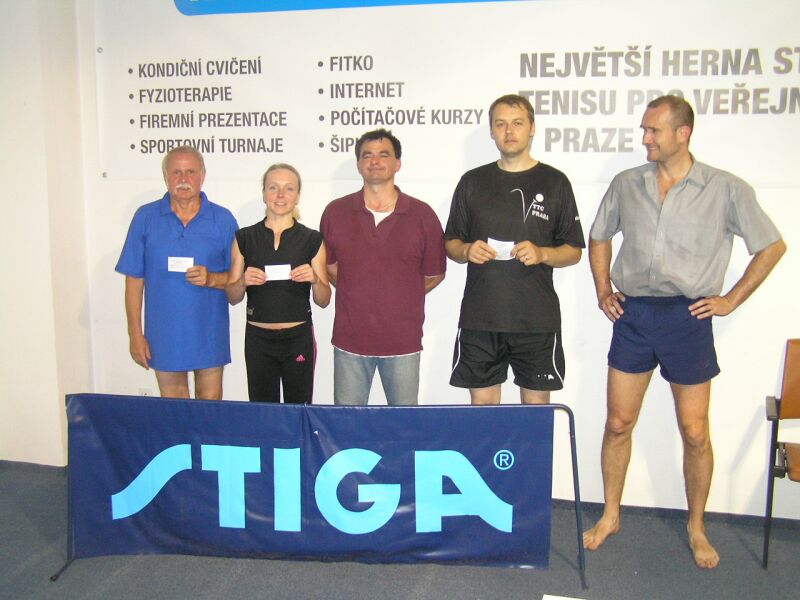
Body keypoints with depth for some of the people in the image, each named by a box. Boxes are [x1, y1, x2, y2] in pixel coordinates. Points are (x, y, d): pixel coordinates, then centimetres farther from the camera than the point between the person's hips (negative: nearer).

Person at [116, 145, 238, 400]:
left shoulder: (222, 219, 0)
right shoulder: (146, 217, 1)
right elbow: (134, 279, 2)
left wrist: (211, 279, -18)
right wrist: (135, 333, -1)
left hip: (209, 334, 0)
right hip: (164, 336, 0)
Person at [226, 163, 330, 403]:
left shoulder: (312, 240, 1)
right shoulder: (244, 238, 4)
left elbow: (323, 301, 3)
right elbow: (232, 297, 7)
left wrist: (314, 279, -16)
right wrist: (243, 281, -12)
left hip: (298, 338, -1)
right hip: (258, 338, 1)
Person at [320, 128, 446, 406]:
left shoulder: (422, 214, -2)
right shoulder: (335, 212, 1)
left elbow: (434, 274, 7)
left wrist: (400, 297, 6)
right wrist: (359, 294, 6)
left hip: (403, 341, -1)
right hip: (350, 340, 1)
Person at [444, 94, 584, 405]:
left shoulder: (554, 182, 5)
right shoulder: (472, 182, 10)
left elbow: (574, 251, 6)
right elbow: (450, 243, 14)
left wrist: (542, 254, -14)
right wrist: (466, 251, -9)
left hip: (537, 318, -1)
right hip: (480, 317, 1)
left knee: (536, 403, 6)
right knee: (482, 403, 7)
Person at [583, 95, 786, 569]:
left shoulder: (726, 189, -3)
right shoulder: (626, 184, 6)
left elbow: (772, 246, 5)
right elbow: (599, 237, 20)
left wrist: (731, 299, 0)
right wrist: (603, 288, 8)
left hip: (687, 317, -2)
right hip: (632, 314, 3)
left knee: (695, 432, 5)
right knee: (618, 423, 8)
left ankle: (696, 527, 26)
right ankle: (611, 516, 25)